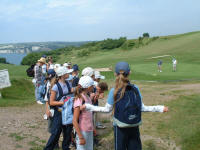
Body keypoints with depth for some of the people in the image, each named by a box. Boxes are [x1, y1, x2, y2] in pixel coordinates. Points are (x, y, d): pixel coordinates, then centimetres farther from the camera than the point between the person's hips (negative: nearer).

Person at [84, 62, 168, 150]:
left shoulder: (113, 91, -14)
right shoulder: (136, 89, -8)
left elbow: (107, 109, -6)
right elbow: (142, 108, -5)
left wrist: (88, 106, 1)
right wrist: (160, 108, 7)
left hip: (120, 127, -1)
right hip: (135, 127, 2)